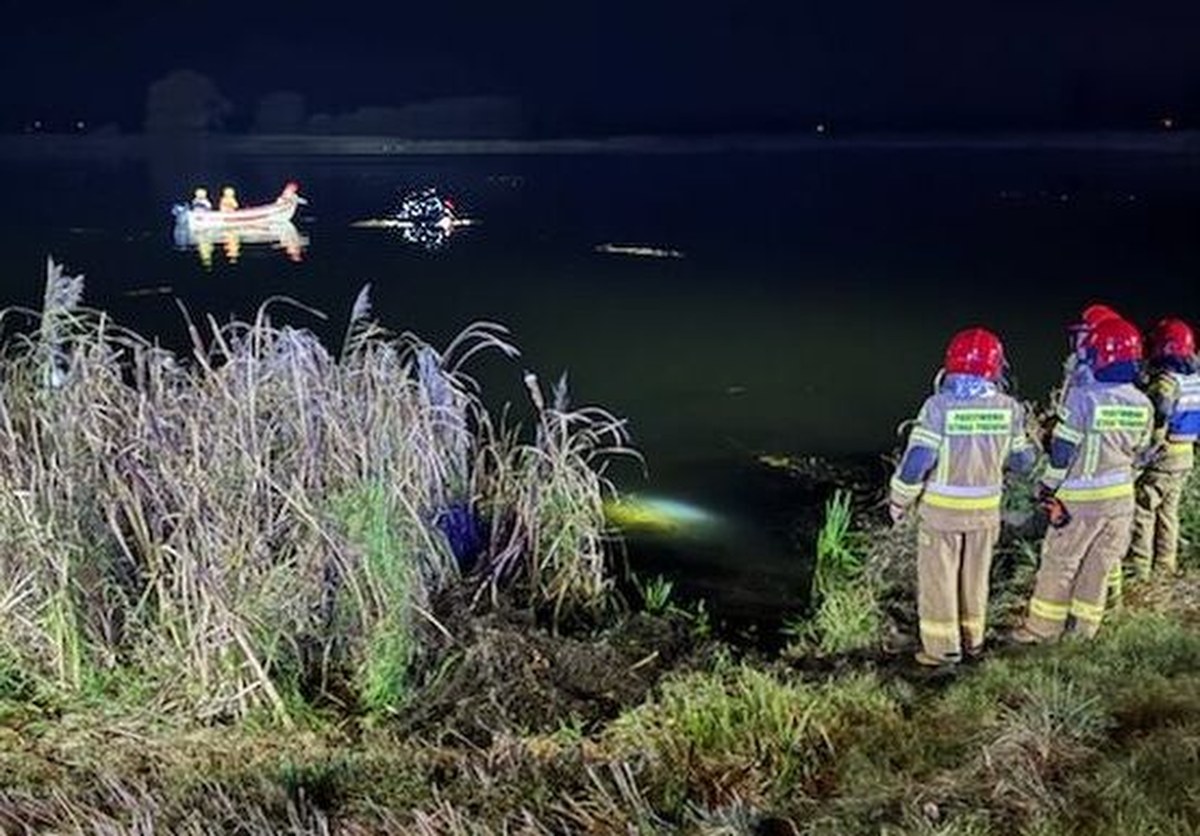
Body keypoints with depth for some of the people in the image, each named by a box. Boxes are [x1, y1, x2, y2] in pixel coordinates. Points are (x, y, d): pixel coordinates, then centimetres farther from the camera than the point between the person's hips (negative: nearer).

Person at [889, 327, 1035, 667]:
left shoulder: (939, 406, -18)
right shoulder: (1008, 408, -7)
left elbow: (917, 459, -19)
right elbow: (1022, 461, 4)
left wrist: (900, 499, -5)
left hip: (942, 509, -4)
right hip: (985, 509, 4)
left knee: (938, 577, 9)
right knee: (975, 576, 19)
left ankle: (943, 646, 13)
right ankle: (973, 639, 31)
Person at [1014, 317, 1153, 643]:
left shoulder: (1083, 397, -20)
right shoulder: (1143, 405, -3)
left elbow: (1061, 451, -14)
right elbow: (1138, 451, 9)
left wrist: (1048, 487, -2)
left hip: (1081, 499, -5)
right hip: (1121, 497, 5)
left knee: (1059, 564, 7)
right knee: (1099, 564, 15)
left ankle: (1043, 627, 16)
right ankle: (1085, 626, 25)